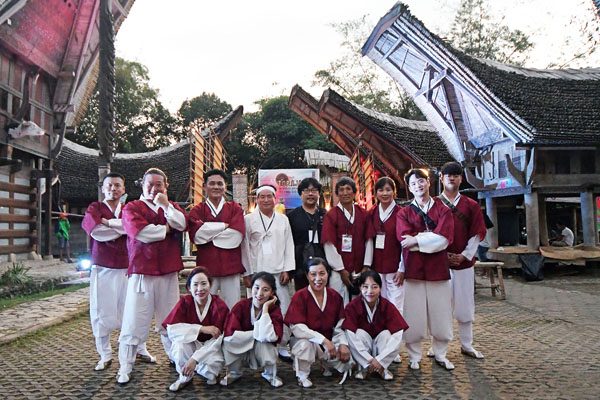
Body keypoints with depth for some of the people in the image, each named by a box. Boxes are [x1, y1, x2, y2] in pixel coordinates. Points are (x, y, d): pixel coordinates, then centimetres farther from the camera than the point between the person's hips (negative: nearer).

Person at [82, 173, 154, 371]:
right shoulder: (95, 208, 6)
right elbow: (92, 227, -14)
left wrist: (107, 223, -14)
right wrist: (120, 227, -13)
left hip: (127, 268, 1)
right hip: (102, 269, 0)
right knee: (102, 313, 3)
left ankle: (141, 350, 19)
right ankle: (105, 355, 17)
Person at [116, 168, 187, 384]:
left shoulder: (172, 206, 14)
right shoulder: (132, 208, 3)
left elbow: (181, 224, -8)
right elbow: (140, 232, -16)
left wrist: (165, 205, -10)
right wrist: (166, 229, -4)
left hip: (168, 273, 3)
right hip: (141, 273, -3)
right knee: (134, 322, 0)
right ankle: (125, 368, 11)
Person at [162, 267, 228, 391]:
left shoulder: (220, 306, -17)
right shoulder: (184, 302, -13)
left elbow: (217, 339, -21)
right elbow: (170, 328, -25)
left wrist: (194, 359, -31)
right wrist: (202, 328, -31)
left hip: (210, 348, -1)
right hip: (188, 346, 1)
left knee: (213, 362, -33)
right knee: (180, 339, -31)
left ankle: (210, 374, 6)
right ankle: (185, 376, -5)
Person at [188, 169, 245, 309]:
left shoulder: (235, 208, 8)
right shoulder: (197, 210, 9)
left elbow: (237, 235, -7)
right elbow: (196, 234, -9)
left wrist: (208, 234, -5)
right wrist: (224, 226, -8)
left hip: (230, 266, 0)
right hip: (206, 266, 0)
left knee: (233, 308, 3)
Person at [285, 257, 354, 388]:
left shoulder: (335, 296, -3)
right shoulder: (299, 296, -17)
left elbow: (339, 326, 1)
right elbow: (297, 328, -25)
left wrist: (343, 343, -18)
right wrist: (324, 340, -32)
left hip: (329, 341, 4)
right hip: (306, 340, -4)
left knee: (347, 362, -16)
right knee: (304, 344, -37)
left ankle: (326, 364, 19)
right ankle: (302, 375, -6)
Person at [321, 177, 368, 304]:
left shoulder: (363, 214, 6)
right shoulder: (331, 215, -4)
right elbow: (329, 245, -7)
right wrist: (341, 270, -9)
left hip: (359, 271, 3)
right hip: (339, 271, -3)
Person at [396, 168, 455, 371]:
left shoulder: (443, 210, 6)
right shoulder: (404, 213, 6)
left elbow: (444, 238, -9)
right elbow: (404, 239, -9)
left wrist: (416, 240, -11)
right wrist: (430, 237, -11)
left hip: (438, 269, 1)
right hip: (413, 269, -1)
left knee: (440, 315, 8)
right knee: (414, 316, 3)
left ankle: (440, 354, 26)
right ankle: (414, 356, 17)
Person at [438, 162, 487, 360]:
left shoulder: (471, 206, 8)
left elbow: (477, 234, 4)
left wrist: (464, 255, -6)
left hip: (464, 262, 2)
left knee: (465, 304, 8)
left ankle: (467, 345, 22)